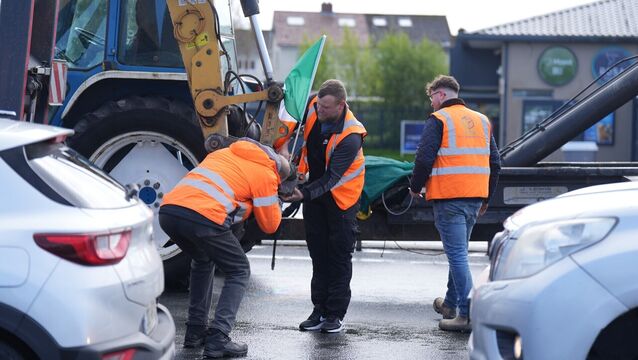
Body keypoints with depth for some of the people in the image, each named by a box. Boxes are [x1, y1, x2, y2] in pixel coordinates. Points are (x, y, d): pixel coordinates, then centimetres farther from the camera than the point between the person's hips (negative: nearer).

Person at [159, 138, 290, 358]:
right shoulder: (266, 175, 12)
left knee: (203, 261, 33)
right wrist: (276, 203, 35)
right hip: (203, 218, -6)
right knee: (239, 272, 14)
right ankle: (217, 340, -1)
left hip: (168, 210, 7)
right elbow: (269, 225, 17)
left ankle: (195, 331, 29)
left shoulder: (227, 152, 30)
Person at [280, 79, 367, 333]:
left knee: (340, 253, -2)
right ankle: (319, 310, 14)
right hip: (315, 187, 6)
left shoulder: (350, 136, -31)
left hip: (341, 194, -6)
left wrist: (305, 194, -42)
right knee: (317, 251, 8)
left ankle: (335, 314, 3)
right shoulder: (312, 107, -15)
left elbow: (332, 177, -32)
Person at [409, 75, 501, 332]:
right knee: (459, 251, 20)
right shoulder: (482, 120, 17)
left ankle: (467, 314, -13)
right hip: (475, 198, 7)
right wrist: (485, 199, 26)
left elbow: (424, 158, -12)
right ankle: (450, 303, 33)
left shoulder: (438, 120, -5)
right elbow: (495, 162, 19)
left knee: (457, 253, -8)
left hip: (449, 197, -7)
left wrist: (415, 187, 4)